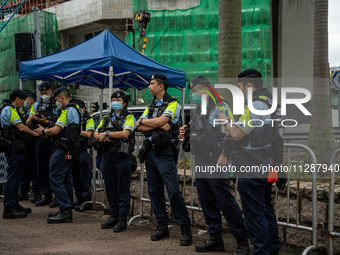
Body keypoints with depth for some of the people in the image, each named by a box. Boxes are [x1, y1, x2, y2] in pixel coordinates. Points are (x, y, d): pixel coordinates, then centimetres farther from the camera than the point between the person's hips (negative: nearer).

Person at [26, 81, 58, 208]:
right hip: (41, 139, 6)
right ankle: (47, 196, 16)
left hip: (54, 139, -6)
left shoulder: (57, 104, -2)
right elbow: (28, 124, 13)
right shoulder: (37, 105, 14)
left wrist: (47, 122, -20)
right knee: (42, 168, 8)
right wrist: (31, 118, -9)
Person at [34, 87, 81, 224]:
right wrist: (45, 129, 19)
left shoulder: (68, 111, -16)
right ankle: (67, 210, 19)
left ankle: (65, 212, -12)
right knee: (66, 180, 14)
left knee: (56, 178, -10)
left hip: (62, 150, -11)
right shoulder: (74, 110, 16)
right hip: (69, 150, 11)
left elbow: (55, 130, -20)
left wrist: (43, 131, -2)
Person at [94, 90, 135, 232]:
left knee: (122, 187, -4)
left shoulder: (129, 117, 2)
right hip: (107, 155, 6)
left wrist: (107, 133, -13)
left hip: (122, 156, -6)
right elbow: (96, 133, 16)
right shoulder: (106, 118, 21)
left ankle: (122, 219, -3)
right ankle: (114, 216, 16)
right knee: (110, 187, 8)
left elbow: (125, 133, -15)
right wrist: (99, 136, -8)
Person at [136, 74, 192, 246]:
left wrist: (145, 121, -1)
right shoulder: (151, 106, 17)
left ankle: (185, 228, -6)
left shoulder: (173, 104, -3)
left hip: (164, 152, -7)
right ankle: (162, 226, 16)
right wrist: (158, 125, -10)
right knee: (154, 190, 8)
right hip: (149, 151, 7)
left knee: (173, 190, -11)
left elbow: (161, 121, -18)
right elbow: (140, 127, 5)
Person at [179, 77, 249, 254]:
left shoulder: (220, 106, -8)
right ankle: (215, 238, 20)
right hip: (200, 161, 9)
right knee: (206, 201, 11)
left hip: (215, 161, -9)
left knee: (225, 200, -10)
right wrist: (187, 134, 9)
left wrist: (224, 156, -22)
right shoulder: (198, 110, 19)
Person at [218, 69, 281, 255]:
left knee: (254, 214, -3)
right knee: (266, 210, 19)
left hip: (252, 170, -10)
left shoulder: (254, 105, -20)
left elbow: (237, 134, -21)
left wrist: (225, 119, -4)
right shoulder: (270, 102, 11)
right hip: (267, 167, 10)